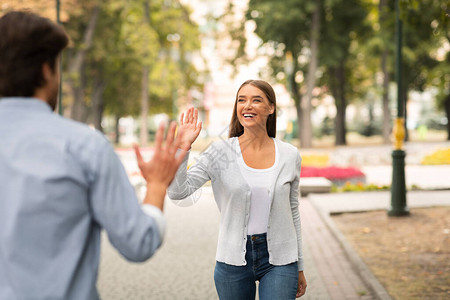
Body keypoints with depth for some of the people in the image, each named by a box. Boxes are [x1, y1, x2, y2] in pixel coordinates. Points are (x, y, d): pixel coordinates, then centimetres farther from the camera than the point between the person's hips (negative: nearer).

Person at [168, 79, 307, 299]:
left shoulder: (290, 156, 1)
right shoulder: (221, 152, -5)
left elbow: (292, 213, 10)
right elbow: (177, 192, -13)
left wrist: (299, 268, 13)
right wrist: (183, 147, -25)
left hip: (278, 259, 0)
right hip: (233, 261, 0)